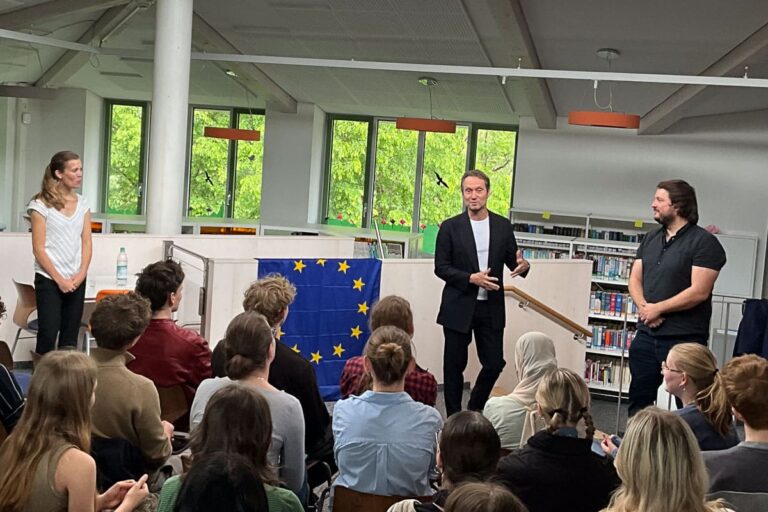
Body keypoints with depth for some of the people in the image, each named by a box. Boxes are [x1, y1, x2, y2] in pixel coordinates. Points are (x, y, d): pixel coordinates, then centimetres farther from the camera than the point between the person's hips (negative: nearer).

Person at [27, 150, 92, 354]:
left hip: (77, 281, 5)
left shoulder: (83, 204, 8)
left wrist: (81, 274, -6)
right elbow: (38, 249, -9)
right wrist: (59, 279, -12)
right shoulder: (41, 204, -7)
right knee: (48, 335, -6)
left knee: (70, 337, 7)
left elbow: (86, 243, 7)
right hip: (49, 280, -4)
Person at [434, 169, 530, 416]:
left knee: (494, 364, 4)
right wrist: (471, 278, -18)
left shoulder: (503, 226, 5)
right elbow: (441, 267, -4)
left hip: (491, 308, 2)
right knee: (454, 366, 5)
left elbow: (512, 260, 11)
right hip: (459, 308, -2)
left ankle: (475, 410, 28)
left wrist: (523, 265, -13)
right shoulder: (450, 227, -3)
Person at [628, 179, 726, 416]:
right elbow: (635, 279, 11)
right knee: (638, 401, 14)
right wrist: (644, 307, -9)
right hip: (646, 335, 7)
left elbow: (699, 292, -17)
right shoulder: (650, 239, 13)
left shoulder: (704, 242, -9)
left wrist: (658, 308, -11)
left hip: (684, 340, -7)